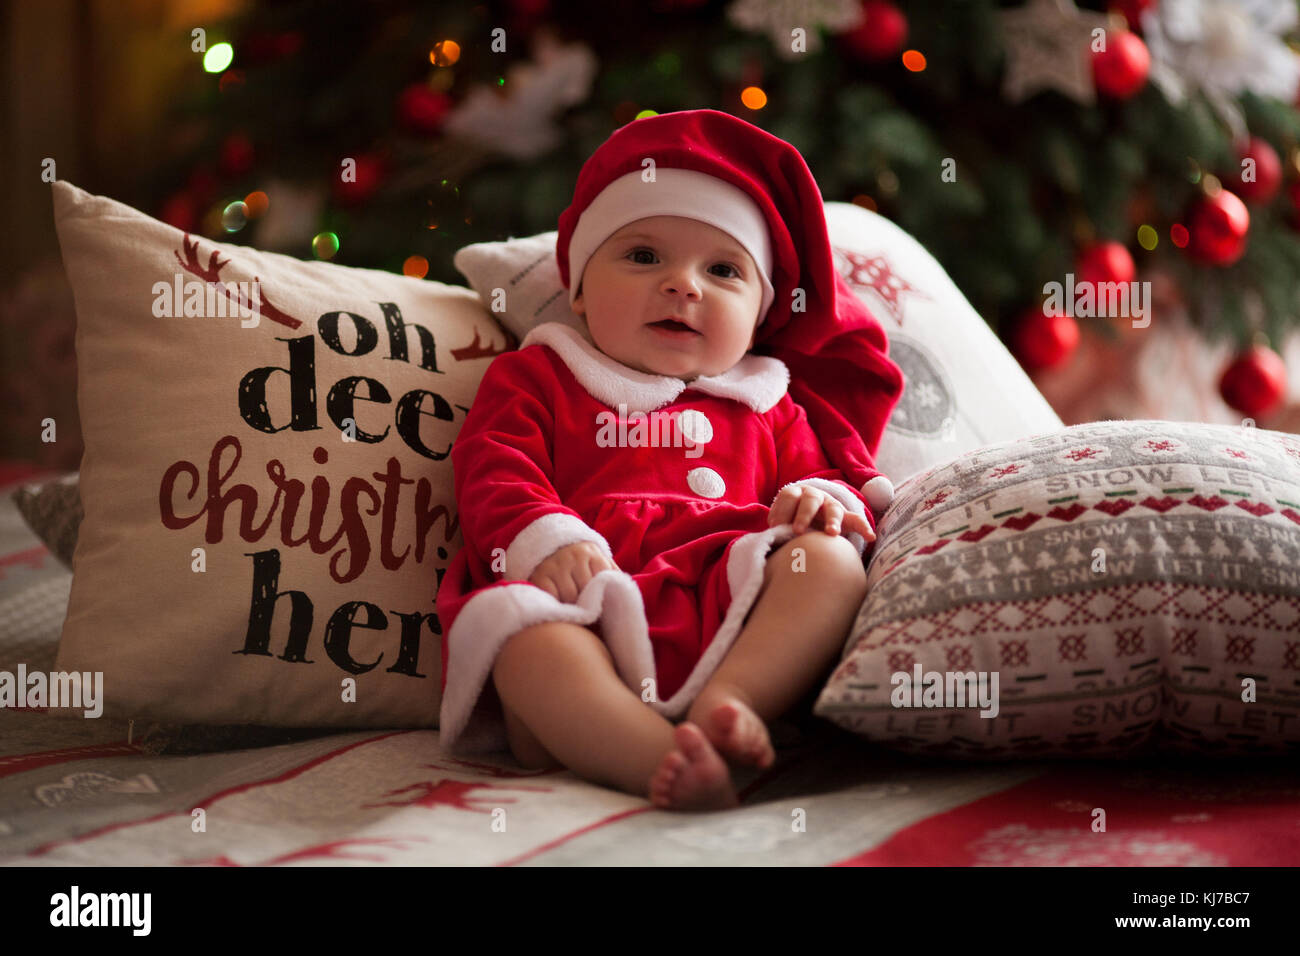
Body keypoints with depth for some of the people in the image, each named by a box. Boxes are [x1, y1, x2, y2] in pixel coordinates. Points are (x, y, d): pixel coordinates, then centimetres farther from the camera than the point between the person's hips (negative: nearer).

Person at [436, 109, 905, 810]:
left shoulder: (764, 407, 32)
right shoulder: (535, 377, 24)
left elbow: (818, 468, 29)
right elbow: (493, 476, 9)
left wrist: (822, 499, 0)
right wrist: (547, 543, -13)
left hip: (732, 608, 3)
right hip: (592, 603, -3)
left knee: (831, 562, -23)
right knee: (519, 630, -37)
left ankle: (727, 700, -42)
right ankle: (654, 759, -59)